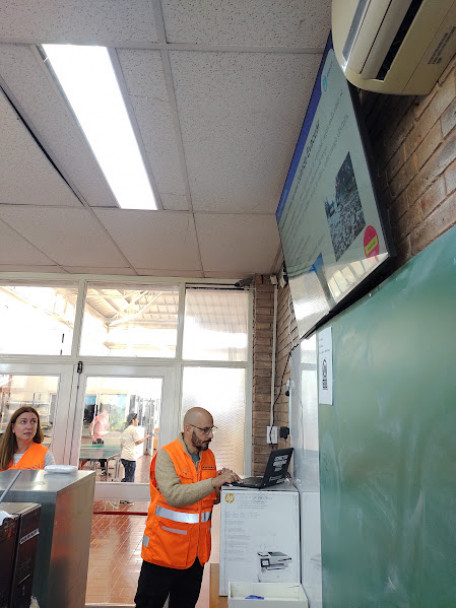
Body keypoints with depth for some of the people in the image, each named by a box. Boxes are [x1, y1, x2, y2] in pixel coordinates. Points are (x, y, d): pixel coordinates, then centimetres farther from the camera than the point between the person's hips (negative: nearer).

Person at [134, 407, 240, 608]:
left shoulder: (208, 456, 3)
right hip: (164, 550, -6)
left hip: (196, 552, 6)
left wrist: (222, 484, -9)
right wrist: (213, 482, -32)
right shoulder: (166, 455, -17)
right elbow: (173, 495, -30)